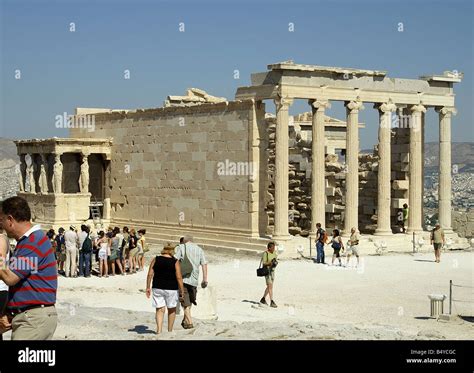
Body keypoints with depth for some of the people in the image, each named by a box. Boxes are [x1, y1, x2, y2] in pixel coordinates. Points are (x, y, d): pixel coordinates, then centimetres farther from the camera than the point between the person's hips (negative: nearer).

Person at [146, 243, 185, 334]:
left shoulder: (156, 260, 1)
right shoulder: (175, 262, -5)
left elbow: (150, 274, -2)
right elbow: (179, 278, -8)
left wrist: (148, 287, 6)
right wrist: (182, 292, -4)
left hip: (157, 288, 2)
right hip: (171, 289, -1)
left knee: (160, 309, 6)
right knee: (172, 309, 16)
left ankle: (159, 330, -11)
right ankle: (170, 331, 25)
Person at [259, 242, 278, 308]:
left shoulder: (274, 253, 9)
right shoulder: (265, 254, -12)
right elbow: (263, 263, -14)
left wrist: (275, 263, -7)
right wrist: (270, 263, -29)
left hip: (272, 270, 8)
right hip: (267, 271, -8)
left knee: (269, 287, 13)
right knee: (270, 286, -14)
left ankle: (263, 299, 29)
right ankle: (272, 302, -17)